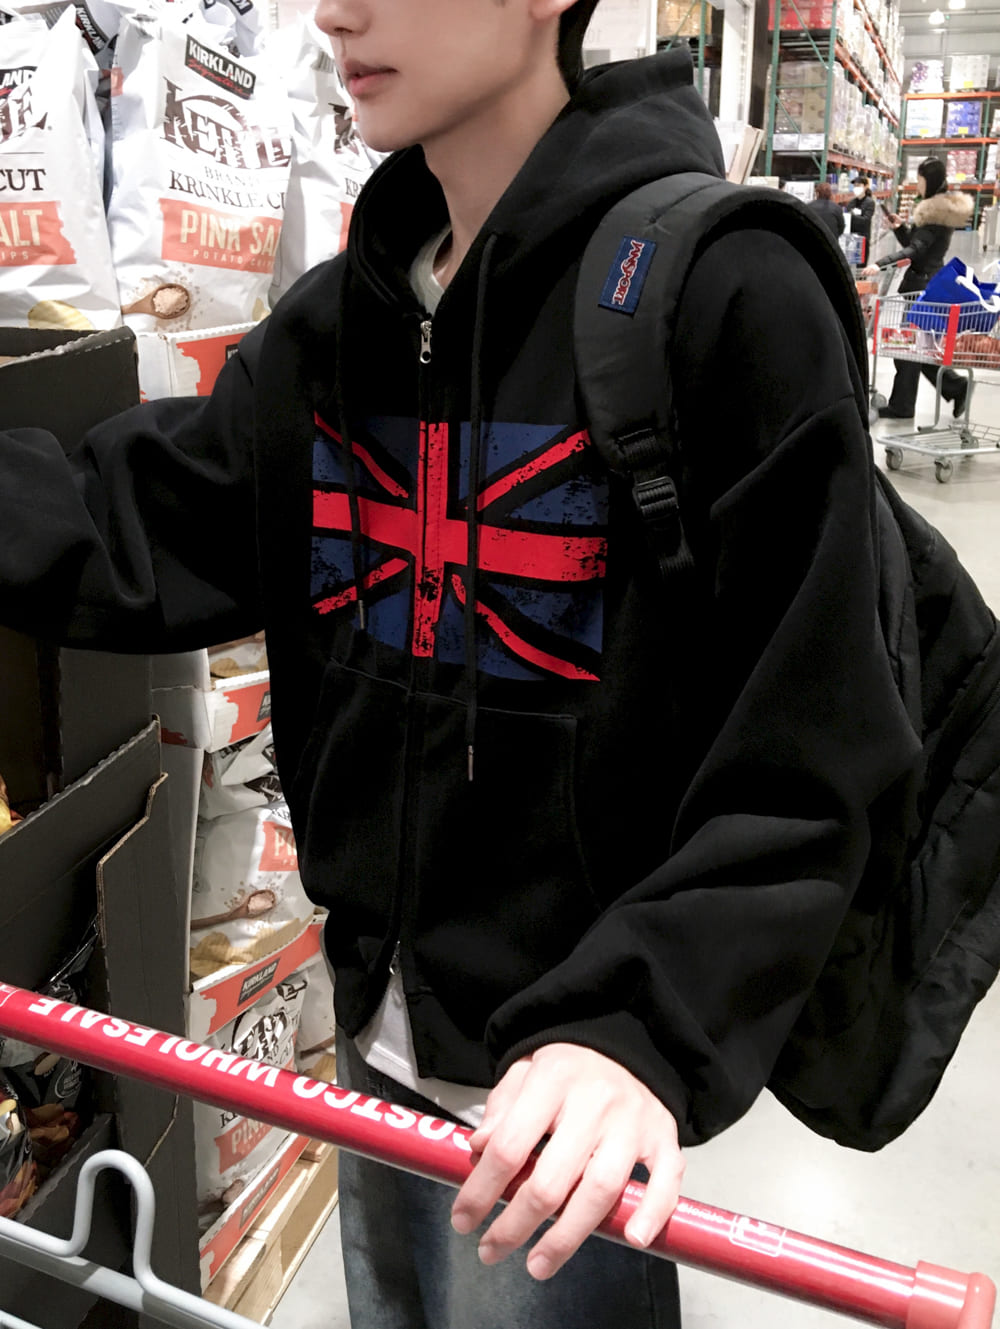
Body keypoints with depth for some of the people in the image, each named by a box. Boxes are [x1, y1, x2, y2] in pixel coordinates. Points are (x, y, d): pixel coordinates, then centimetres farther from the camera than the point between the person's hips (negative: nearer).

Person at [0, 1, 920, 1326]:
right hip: (380, 1029, 7)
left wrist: (644, 1024, -29)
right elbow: (141, 534, -4)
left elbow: (806, 755, -19)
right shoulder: (345, 316, 4)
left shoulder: (730, 296, -17)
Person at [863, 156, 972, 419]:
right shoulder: (941, 208, 17)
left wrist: (881, 264, -34)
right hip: (928, 280, 10)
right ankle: (955, 387, 15)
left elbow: (915, 250, -25)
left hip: (922, 283, -10)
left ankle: (901, 406, 2)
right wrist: (900, 227, 3)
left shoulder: (936, 211, -15)